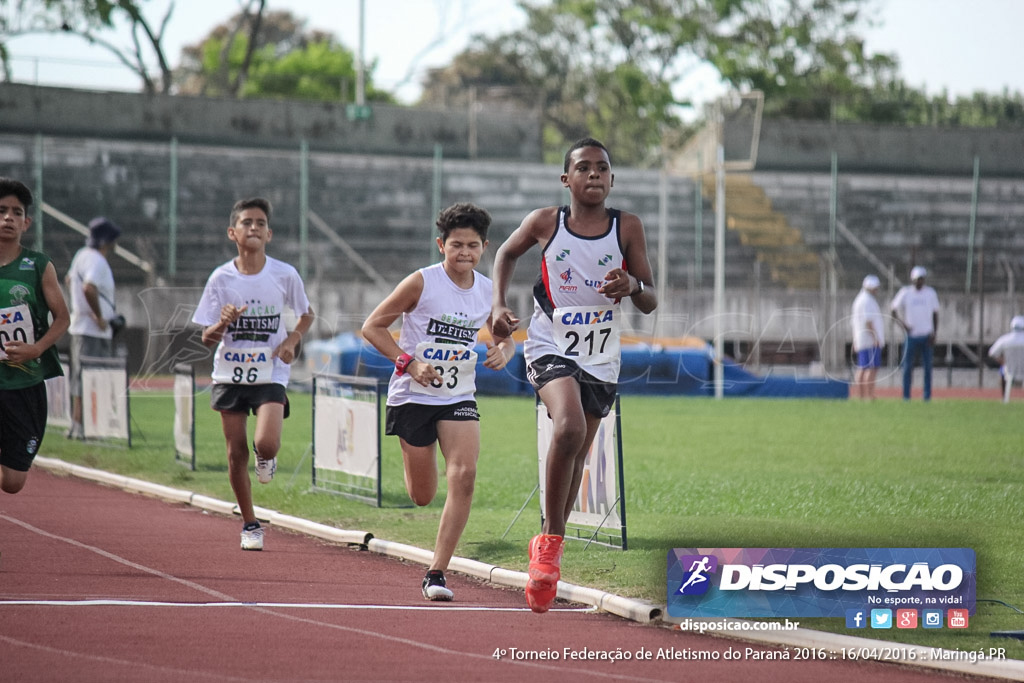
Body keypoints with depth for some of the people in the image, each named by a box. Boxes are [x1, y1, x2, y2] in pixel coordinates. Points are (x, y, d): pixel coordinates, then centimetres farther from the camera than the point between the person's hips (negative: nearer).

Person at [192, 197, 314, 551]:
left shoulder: (285, 275, -5)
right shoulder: (221, 278, -4)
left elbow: (306, 315, 13)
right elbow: (207, 338, 0)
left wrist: (292, 341, -6)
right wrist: (222, 323, -22)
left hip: (270, 375, -2)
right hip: (230, 374, 2)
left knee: (266, 443, -22)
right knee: (236, 453, 4)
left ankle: (267, 457, 17)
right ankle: (250, 525, 21)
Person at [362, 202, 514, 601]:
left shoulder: (489, 291, 3)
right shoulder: (422, 283, -10)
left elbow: (505, 338, 20)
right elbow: (372, 326, -6)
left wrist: (504, 352, -5)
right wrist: (410, 363, -18)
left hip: (459, 398, 3)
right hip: (413, 396, -3)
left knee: (464, 476, -19)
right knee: (422, 496, 4)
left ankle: (437, 572, -13)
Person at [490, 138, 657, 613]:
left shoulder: (628, 228, -5)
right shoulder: (545, 223, -6)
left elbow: (650, 305, -1)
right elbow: (506, 253, 15)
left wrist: (633, 285, -24)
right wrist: (499, 305, 1)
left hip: (601, 360, 3)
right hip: (550, 346, -3)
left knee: (576, 457, 12)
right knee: (570, 428, -29)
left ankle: (545, 546, 33)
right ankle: (552, 543, -17)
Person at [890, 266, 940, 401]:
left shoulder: (930, 293, 5)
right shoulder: (905, 292, 2)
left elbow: (935, 315, 8)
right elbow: (894, 310, 5)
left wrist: (934, 334, -1)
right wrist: (902, 324, -11)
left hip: (926, 336, 1)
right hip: (911, 335, -1)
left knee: (927, 366, -1)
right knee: (908, 366, -1)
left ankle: (927, 395, 2)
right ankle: (906, 396, 4)